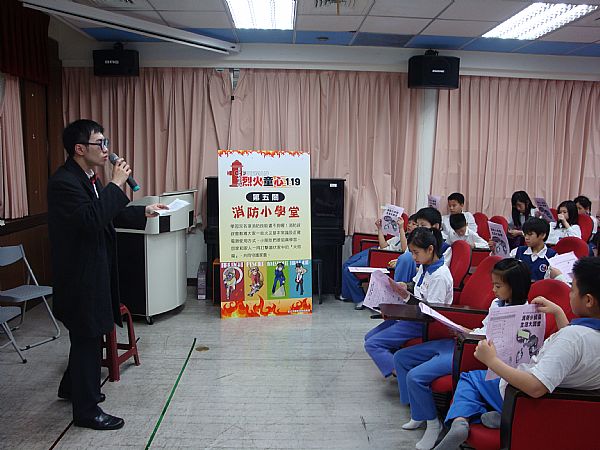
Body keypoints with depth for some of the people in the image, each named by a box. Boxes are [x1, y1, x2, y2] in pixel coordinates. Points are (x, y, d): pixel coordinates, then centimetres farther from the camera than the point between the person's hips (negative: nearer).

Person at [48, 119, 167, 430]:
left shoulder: (89, 179, 9)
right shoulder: (64, 182, -21)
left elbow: (108, 215, 19)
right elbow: (92, 220, -34)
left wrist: (144, 212, 9)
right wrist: (116, 185, -26)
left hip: (94, 269, 10)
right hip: (80, 275, -10)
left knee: (86, 335, 23)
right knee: (87, 338, 2)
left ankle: (72, 387, 44)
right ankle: (86, 410, 18)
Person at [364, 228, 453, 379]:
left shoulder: (440, 275, -23)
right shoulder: (424, 266, 4)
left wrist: (407, 296, -26)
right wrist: (404, 286, 3)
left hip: (423, 323, -10)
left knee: (372, 344, -15)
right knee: (369, 337, 9)